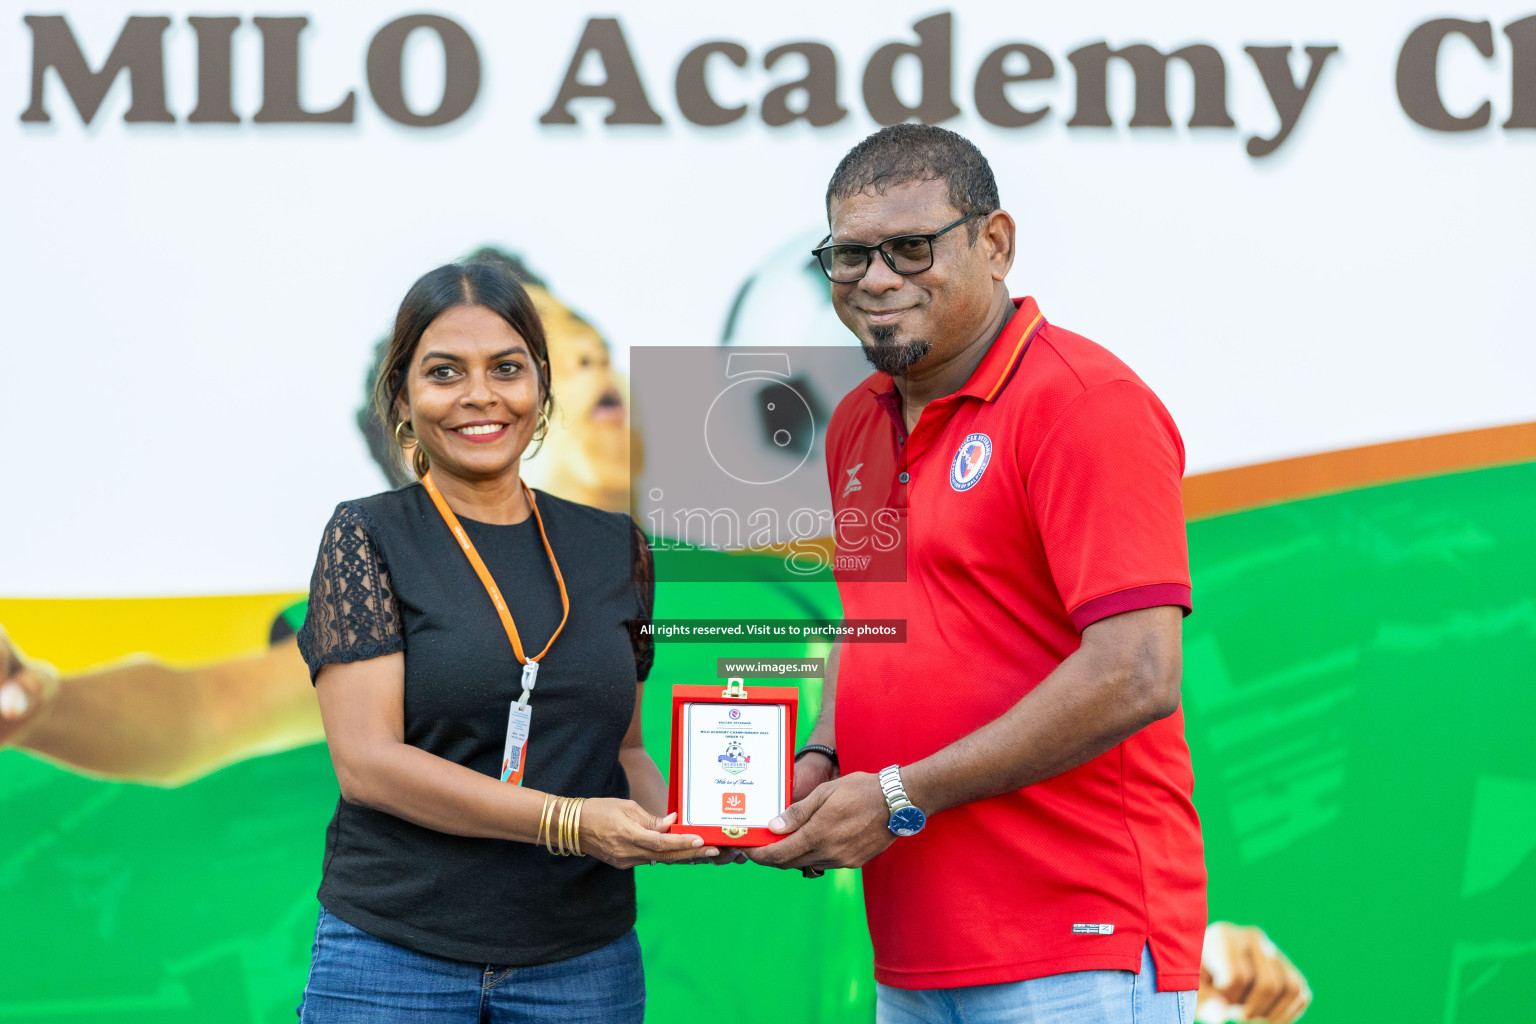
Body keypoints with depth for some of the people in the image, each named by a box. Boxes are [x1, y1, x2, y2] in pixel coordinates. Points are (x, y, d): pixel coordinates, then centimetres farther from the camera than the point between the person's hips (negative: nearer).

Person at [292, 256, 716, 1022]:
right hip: (395, 953, -3)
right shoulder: (366, 537, -2)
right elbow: (366, 760, -11)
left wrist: (671, 817, -6)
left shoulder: (615, 548, 9)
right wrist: (566, 822, -20)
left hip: (584, 956, 3)